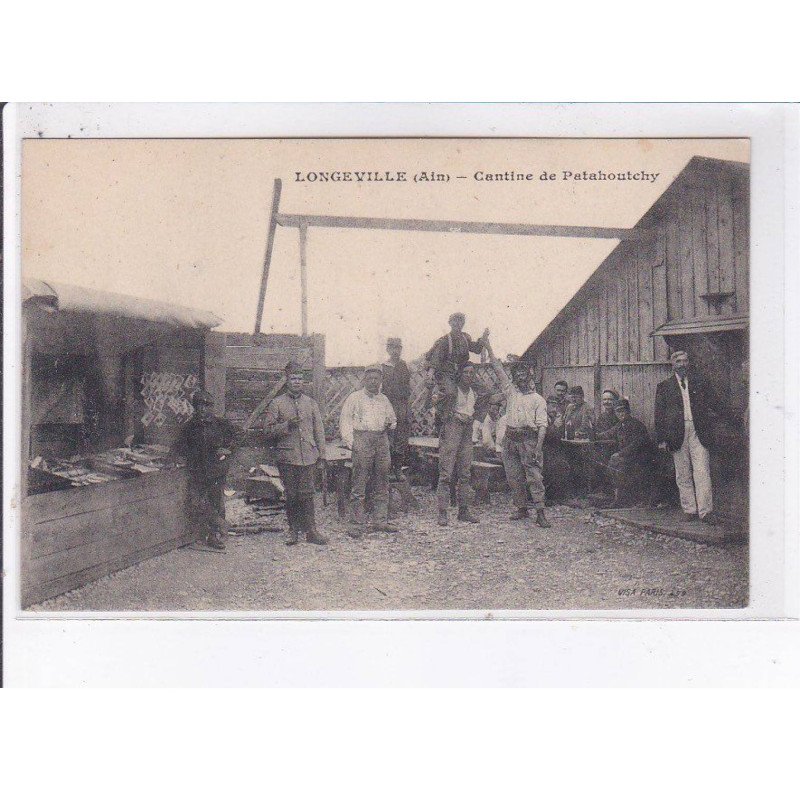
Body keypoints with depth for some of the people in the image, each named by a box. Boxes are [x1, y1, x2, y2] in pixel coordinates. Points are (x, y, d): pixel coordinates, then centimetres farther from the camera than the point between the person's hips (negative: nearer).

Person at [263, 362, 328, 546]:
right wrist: (287, 425, -13)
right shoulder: (277, 403, 4)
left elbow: (319, 430, 14)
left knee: (307, 494, -2)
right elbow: (268, 430, 1)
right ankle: (294, 531, 16)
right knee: (291, 495, 5)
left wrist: (322, 453, 9)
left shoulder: (310, 402, 12)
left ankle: (310, 530, 4)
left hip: (309, 456, 1)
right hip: (287, 456, -1)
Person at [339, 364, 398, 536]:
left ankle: (380, 520, 13)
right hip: (362, 440, -4)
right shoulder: (354, 398, 6)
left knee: (382, 484, 5)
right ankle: (359, 524, -2)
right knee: (359, 484, -6)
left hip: (382, 440, 5)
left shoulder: (384, 399, 19)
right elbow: (345, 422, 3)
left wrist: (391, 424, 6)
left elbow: (392, 418, 30)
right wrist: (351, 443, -8)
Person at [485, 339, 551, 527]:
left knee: (534, 476, -8)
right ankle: (522, 508, 18)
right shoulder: (510, 391, 14)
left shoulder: (538, 399, 6)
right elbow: (497, 367, 12)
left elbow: (542, 425, -1)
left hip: (529, 439, -4)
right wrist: (487, 344, 8)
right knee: (513, 476, 6)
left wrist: (538, 447, -14)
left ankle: (540, 513, -10)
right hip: (510, 439, 4)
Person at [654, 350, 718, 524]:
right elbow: (659, 414, 6)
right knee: (683, 474, 4)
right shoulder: (664, 386, 8)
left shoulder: (699, 382, 13)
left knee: (702, 472, -6)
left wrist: (708, 428, 3)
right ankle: (689, 508, 13)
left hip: (698, 432, 0)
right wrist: (661, 438, -1)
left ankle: (706, 511, -6)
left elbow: (710, 404, 17)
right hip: (677, 433, 0)